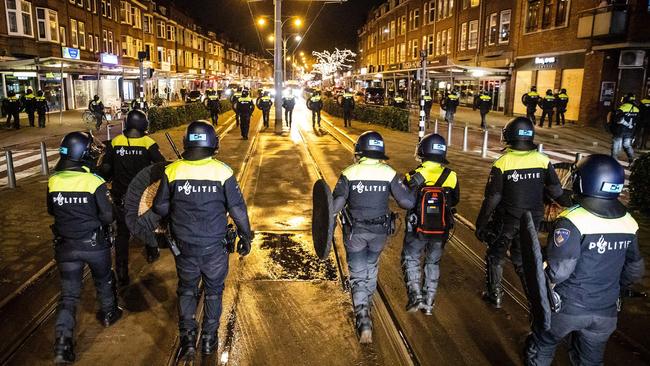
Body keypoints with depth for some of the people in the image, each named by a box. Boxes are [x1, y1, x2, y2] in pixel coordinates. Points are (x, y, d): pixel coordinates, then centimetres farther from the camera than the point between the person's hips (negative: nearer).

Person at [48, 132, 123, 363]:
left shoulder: (53, 181, -6)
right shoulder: (94, 182, -18)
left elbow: (51, 210, 10)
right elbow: (108, 216, -15)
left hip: (65, 246, 3)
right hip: (95, 244, -2)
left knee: (68, 294, 9)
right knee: (103, 280, 24)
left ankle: (62, 344, 0)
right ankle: (108, 314, 45)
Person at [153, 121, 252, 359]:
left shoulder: (172, 171, -9)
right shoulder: (222, 172, -13)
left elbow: (160, 207, -1)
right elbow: (238, 209, -9)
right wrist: (245, 237, 5)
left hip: (184, 245, 1)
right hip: (214, 246, -1)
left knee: (186, 290, 21)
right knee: (213, 291, 18)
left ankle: (187, 338, 22)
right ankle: (209, 339, 28)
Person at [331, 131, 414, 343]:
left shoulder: (349, 174, -11)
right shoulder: (389, 173, -6)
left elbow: (335, 205, -15)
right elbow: (408, 202, -7)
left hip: (355, 232, -2)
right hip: (379, 232, 3)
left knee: (358, 276, 5)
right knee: (371, 267, 25)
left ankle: (364, 320, -6)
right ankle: (367, 302, 44)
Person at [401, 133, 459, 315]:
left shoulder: (414, 176, -17)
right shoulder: (451, 177, -8)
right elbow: (455, 201, 6)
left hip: (417, 229, -3)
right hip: (441, 231, 3)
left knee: (411, 260, 16)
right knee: (433, 263, 18)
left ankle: (416, 296, 4)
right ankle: (429, 302, 23)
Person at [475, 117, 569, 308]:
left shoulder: (502, 163, -17)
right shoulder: (543, 161, -8)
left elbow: (492, 198, -15)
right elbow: (557, 191, 1)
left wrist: (481, 224, -5)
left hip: (506, 221, -3)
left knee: (495, 256, 17)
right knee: (523, 258, 20)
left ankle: (495, 294, 25)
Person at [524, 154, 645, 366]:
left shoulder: (572, 221, -24)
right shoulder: (629, 223, -4)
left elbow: (558, 270, -28)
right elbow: (635, 271, 8)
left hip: (567, 308, -5)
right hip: (606, 312, 5)